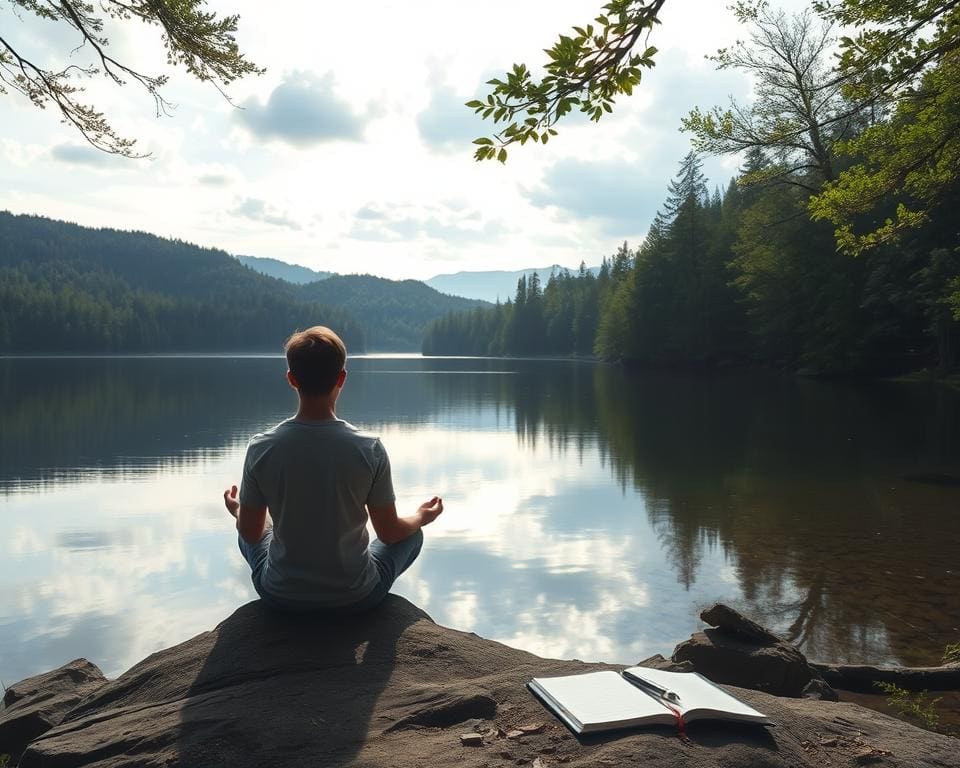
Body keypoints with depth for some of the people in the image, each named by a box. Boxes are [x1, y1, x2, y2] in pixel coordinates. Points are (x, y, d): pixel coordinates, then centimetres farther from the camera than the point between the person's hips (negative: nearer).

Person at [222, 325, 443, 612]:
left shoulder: (260, 448, -16)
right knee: (413, 534, 26)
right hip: (355, 598, -1)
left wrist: (237, 510, 19)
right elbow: (389, 533, -8)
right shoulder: (369, 449, -19)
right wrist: (421, 517, 14)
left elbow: (251, 532, -4)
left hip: (281, 596, 2)